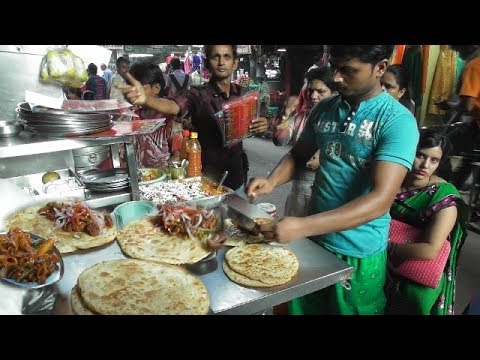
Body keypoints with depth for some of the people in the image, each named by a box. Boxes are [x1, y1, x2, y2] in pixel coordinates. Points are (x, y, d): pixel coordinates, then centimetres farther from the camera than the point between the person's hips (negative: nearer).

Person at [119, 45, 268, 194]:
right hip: (208, 177, -4)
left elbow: (249, 127, 9)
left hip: (237, 177, 4)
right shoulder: (198, 95, -14)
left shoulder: (244, 94, -1)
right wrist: (145, 99, -53)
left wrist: (261, 126, -14)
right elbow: (172, 106, -32)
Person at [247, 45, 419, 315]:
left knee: (349, 309, 19)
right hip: (314, 238, 5)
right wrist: (272, 181, -9)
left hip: (359, 252, -4)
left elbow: (381, 199, -26)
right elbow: (299, 154, 12)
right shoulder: (324, 109, 0)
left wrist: (303, 226, -34)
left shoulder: (398, 120, -17)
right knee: (304, 308, 21)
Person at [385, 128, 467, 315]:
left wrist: (388, 246, -18)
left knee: (415, 295, -25)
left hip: (421, 263, -3)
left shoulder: (445, 197, -14)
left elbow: (430, 250, -20)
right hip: (382, 257, 3)